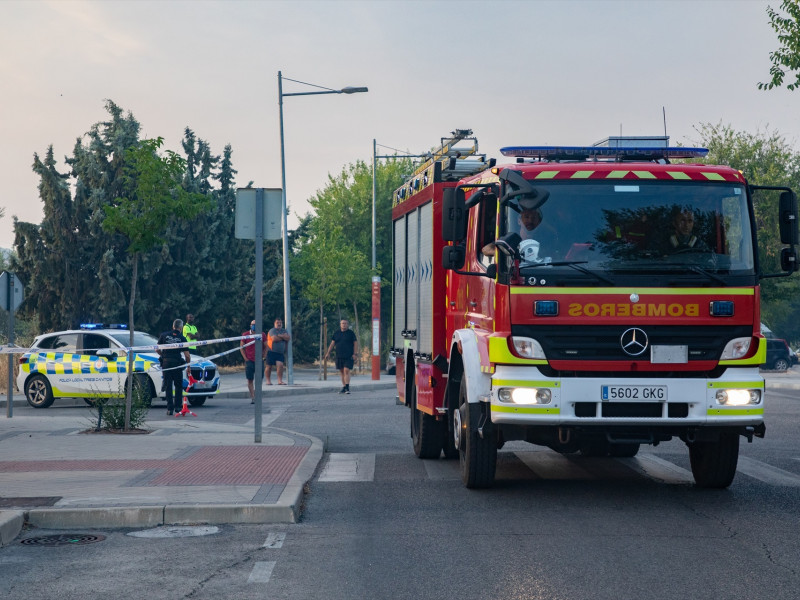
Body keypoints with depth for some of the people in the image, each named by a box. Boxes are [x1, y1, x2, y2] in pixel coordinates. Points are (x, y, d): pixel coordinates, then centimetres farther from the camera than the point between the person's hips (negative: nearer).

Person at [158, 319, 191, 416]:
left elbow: (157, 349, 8)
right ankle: (178, 406, 10)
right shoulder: (182, 338, 0)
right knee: (178, 386, 14)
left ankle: (170, 408, 3)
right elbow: (187, 355, -1)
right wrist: (188, 364, 14)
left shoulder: (164, 335, 4)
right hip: (177, 363, -1)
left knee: (168, 386, 6)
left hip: (166, 362, 1)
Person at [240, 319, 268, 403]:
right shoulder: (245, 335, 1)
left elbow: (265, 347, 15)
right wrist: (245, 358, -3)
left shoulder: (262, 335, 6)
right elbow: (241, 347, 5)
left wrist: (263, 356, 3)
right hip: (249, 361, -1)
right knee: (250, 380, -1)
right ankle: (252, 397, 4)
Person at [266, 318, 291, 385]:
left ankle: (280, 381, -8)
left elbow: (289, 338, -2)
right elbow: (274, 338, -20)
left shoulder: (284, 331, 14)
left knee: (280, 365, -12)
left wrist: (280, 336, -13)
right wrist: (284, 337, -4)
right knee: (269, 366, 0)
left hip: (280, 352, 4)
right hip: (271, 351, -4)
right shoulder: (272, 330, -4)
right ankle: (268, 381, 12)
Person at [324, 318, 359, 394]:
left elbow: (355, 343, 0)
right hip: (339, 356, 4)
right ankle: (344, 387, 15)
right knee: (341, 372, 7)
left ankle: (347, 387, -17)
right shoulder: (336, 333, 12)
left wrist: (355, 353, -8)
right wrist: (328, 352, 5)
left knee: (346, 371, -15)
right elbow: (332, 343, 13)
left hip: (348, 357, -4)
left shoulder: (351, 333, 2)